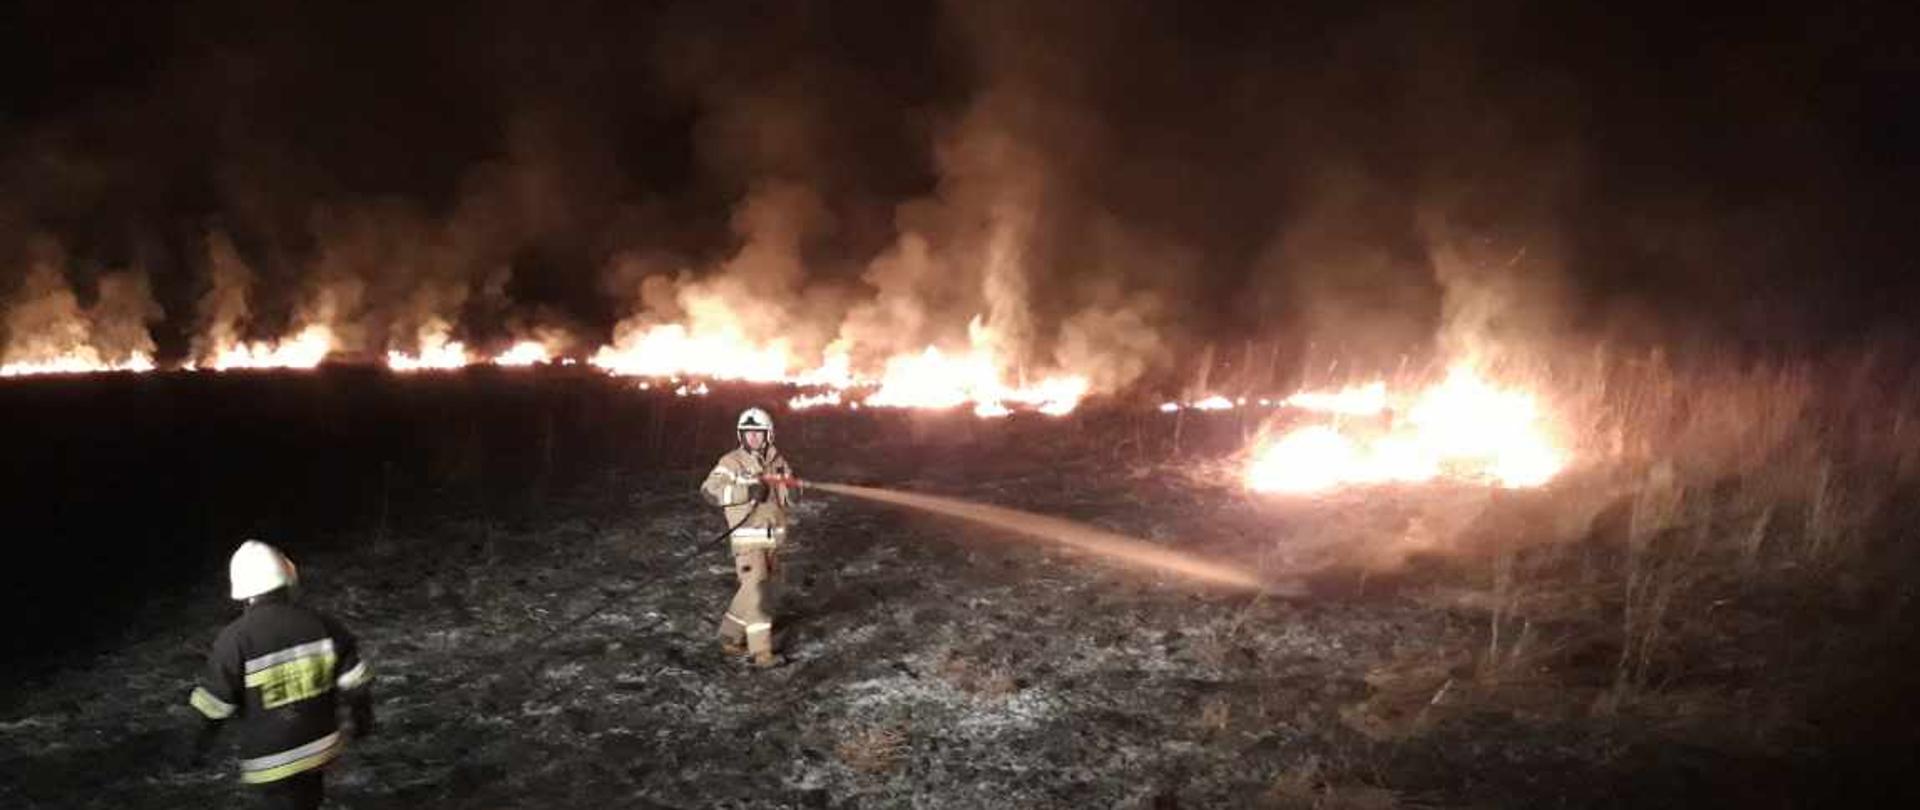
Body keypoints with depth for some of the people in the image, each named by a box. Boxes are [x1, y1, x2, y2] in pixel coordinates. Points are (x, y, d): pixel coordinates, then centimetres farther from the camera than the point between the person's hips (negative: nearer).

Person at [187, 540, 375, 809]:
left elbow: (214, 705, -12)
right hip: (320, 743, 4)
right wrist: (363, 716, 10)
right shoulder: (320, 624, -10)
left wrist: (200, 744, 5)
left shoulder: (234, 640, -19)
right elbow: (353, 682, -4)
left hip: (270, 757, -3)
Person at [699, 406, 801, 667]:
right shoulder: (732, 462, -6)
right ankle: (761, 650, -8)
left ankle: (730, 634, 33)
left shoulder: (778, 462, 10)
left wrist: (792, 486, -10)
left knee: (754, 588, 15)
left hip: (773, 537, 6)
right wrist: (747, 491, -26)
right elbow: (709, 490, -18)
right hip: (747, 538, -6)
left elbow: (789, 500, 14)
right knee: (756, 589, -11)